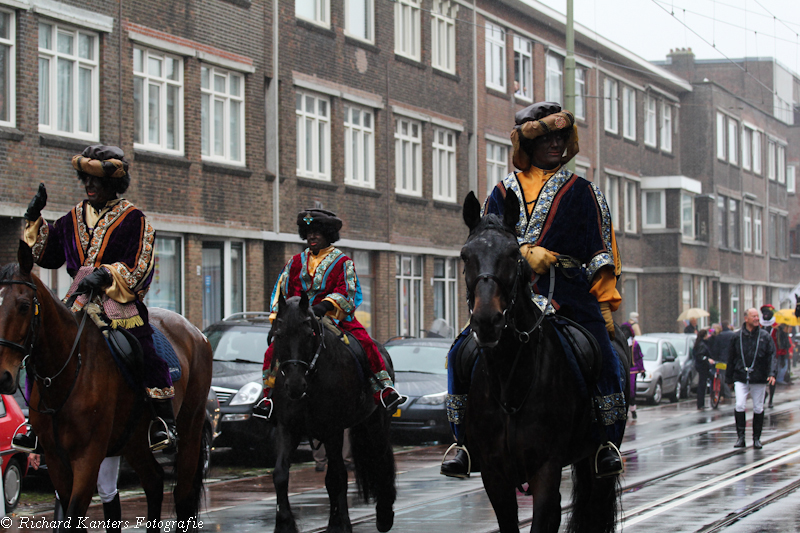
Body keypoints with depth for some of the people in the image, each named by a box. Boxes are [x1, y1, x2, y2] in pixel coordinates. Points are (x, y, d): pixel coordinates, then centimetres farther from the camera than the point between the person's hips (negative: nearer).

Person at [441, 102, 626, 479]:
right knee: (462, 352, -14)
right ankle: (465, 440, -2)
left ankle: (607, 442, -11)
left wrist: (606, 301, 3)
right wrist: (527, 252, -13)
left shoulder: (581, 192, 13)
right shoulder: (504, 192, 16)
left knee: (604, 359, -23)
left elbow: (600, 250, 11)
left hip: (569, 291, -1)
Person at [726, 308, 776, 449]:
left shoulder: (765, 336, 3)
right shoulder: (737, 337, 4)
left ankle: (757, 438, 18)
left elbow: (771, 356, -2)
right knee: (739, 406, -14)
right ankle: (740, 436, -6)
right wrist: (729, 378, 10)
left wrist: (771, 373, -16)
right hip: (740, 378, -1)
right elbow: (731, 358, 10)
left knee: (758, 408, 7)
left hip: (759, 379, 1)